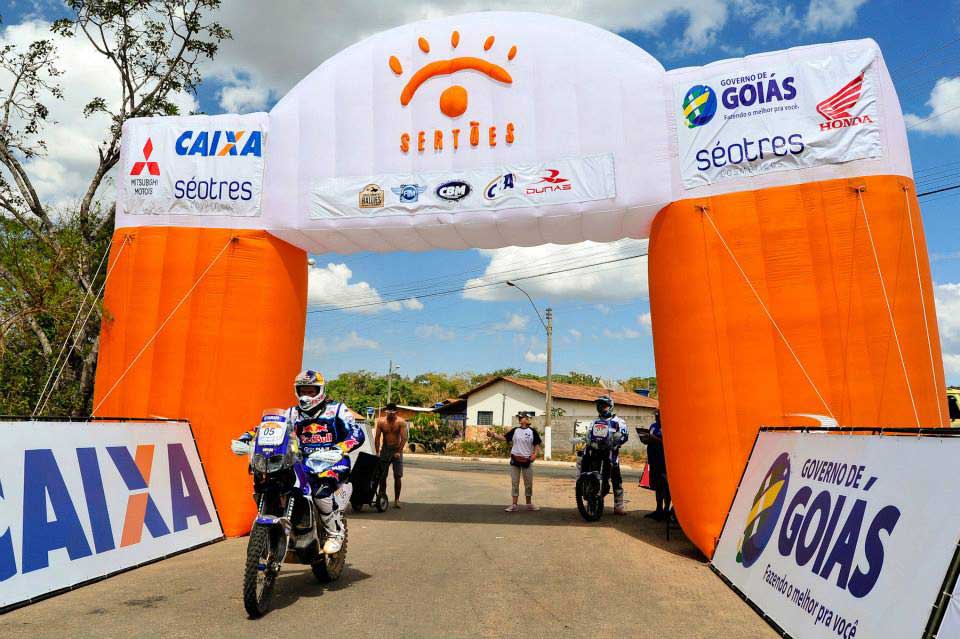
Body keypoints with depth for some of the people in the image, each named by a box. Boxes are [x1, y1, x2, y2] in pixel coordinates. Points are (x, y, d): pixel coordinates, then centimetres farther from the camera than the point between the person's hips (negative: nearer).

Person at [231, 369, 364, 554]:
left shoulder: (337, 409, 0)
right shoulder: (293, 413, 15)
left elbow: (358, 434, -13)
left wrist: (339, 449, -32)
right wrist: (246, 438, -12)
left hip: (333, 463, -5)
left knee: (320, 489, -33)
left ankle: (335, 533, -9)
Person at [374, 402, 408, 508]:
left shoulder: (401, 422, -9)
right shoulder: (381, 422, -4)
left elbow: (404, 438, -14)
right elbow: (377, 438, -3)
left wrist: (399, 452, -22)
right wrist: (377, 452, -9)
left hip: (397, 450, -2)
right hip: (385, 450, 2)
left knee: (397, 476, -2)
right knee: (382, 475, 2)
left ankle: (396, 500, 5)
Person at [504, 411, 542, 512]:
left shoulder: (532, 432, -2)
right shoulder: (515, 430, 3)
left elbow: (537, 445, 1)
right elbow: (504, 438, 0)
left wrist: (535, 454, -15)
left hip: (527, 461, -1)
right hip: (515, 459, 1)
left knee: (528, 483, 8)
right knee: (514, 483, 5)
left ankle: (529, 504, 24)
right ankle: (514, 505, 11)